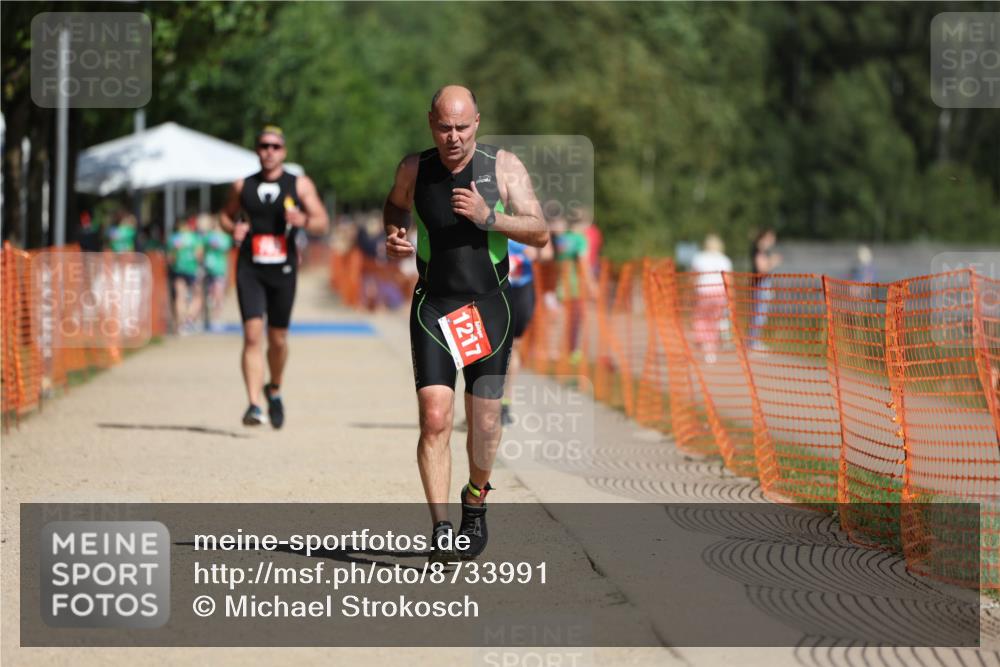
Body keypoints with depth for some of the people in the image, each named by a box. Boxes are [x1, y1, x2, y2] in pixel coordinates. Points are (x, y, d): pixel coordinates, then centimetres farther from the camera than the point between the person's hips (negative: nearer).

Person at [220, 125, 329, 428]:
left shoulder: (300, 185, 4)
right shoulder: (243, 186, 8)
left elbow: (322, 222, 2)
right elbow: (226, 215, 21)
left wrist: (303, 221, -20)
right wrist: (233, 229, -3)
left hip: (283, 270, 0)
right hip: (250, 269, 0)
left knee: (278, 340, 10)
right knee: (252, 334, -14)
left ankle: (274, 391, 38)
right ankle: (254, 406, -19)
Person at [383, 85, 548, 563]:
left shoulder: (503, 167, -5)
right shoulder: (414, 169, 0)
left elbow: (540, 233, -9)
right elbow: (395, 204, 23)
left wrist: (488, 218, -23)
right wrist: (393, 235, 1)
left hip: (488, 308, 0)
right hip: (433, 306, 0)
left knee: (485, 422, 7)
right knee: (434, 419, -14)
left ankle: (475, 501, 36)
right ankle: (441, 530, -15)